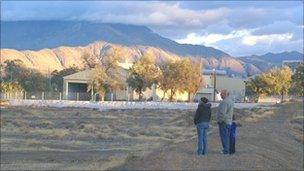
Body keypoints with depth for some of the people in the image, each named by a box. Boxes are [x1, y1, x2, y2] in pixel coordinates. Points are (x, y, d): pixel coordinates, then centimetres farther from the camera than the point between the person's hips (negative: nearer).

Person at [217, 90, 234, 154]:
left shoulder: (224, 102, -20)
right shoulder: (231, 101, 13)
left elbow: (223, 113, -24)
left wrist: (220, 121, -17)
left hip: (223, 122, -10)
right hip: (229, 121, 10)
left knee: (224, 136, -5)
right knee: (227, 136, 14)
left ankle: (226, 150, -4)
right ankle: (228, 149, 18)